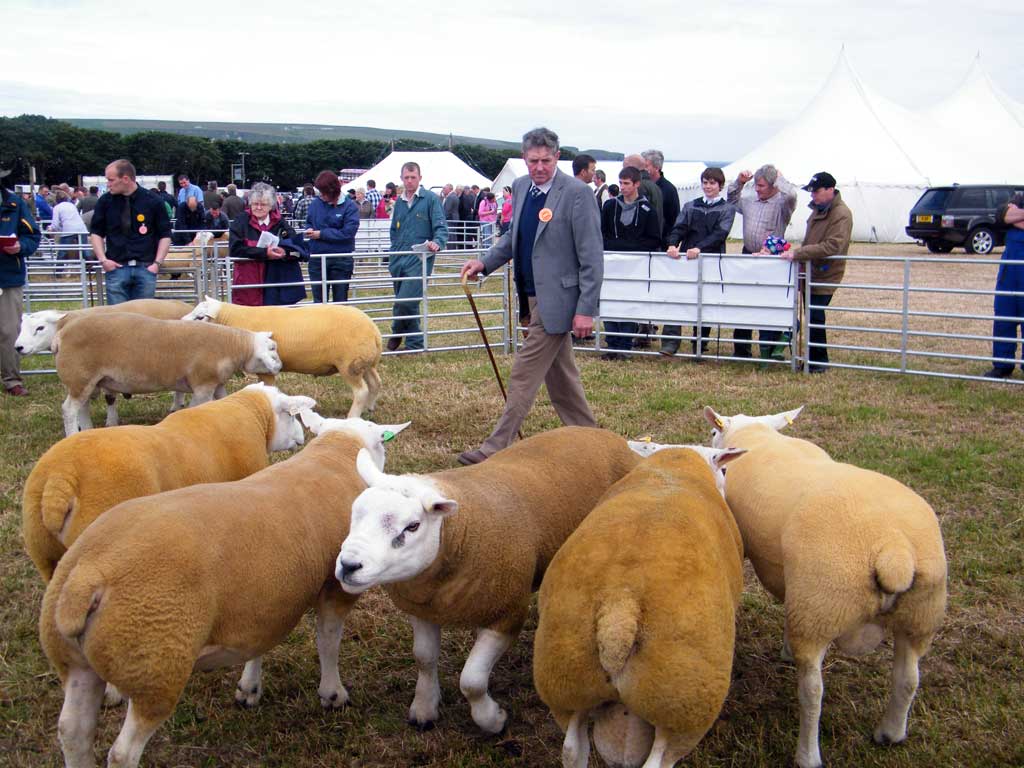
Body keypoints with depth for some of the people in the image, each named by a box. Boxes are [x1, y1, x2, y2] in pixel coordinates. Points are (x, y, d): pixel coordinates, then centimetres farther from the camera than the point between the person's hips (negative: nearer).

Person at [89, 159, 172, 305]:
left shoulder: (153, 202, 0)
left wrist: (157, 263, -5)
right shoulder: (105, 202, 4)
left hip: (145, 269, -1)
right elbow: (96, 233, 12)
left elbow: (165, 235, 5)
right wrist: (103, 259, -1)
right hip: (116, 268, 1)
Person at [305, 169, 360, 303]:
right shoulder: (315, 204, 2)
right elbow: (308, 222, 17)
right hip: (317, 259, 4)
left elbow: (348, 232, -19)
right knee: (319, 300, 11)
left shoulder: (349, 206, -11)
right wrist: (309, 229, -7)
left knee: (340, 300, 10)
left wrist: (321, 234, -17)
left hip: (341, 261, -3)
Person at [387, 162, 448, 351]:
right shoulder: (399, 202, 17)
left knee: (406, 301, -15)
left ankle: (397, 332, 7)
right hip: (399, 260, 6)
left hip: (419, 260, -6)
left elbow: (441, 227, -8)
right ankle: (415, 342, 23)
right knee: (408, 304, 11)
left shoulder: (431, 199, -2)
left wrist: (437, 243, -28)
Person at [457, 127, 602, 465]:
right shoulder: (520, 187, 7)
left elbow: (592, 257, -15)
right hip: (533, 297, 8)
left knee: (524, 375, -6)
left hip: (557, 298, -8)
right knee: (559, 374, 17)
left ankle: (496, 448, 0)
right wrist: (486, 262, 5)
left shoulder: (577, 193, -15)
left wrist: (586, 309, -18)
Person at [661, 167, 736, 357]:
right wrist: (673, 245, -18)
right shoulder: (690, 206, 16)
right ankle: (670, 341, -14)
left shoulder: (727, 209, 7)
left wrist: (699, 248, -23)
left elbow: (720, 234, -8)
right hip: (684, 259, 2)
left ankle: (700, 345, 13)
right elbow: (679, 228, 4)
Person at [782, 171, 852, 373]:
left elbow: (831, 247, -28)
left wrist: (798, 253, -27)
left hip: (825, 276, -9)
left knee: (815, 318, -6)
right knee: (812, 317, 13)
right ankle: (814, 359, 22)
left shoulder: (841, 214, -18)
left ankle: (819, 361, 6)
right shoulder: (818, 209, 13)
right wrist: (798, 250, 9)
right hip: (811, 273, 9)